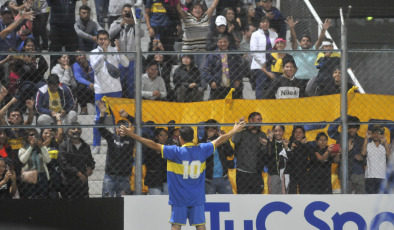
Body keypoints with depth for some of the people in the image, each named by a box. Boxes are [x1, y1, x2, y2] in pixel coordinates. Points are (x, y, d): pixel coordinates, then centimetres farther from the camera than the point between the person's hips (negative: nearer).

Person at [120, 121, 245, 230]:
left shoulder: (175, 152, -10)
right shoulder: (202, 150, -1)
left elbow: (154, 145, -11)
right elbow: (220, 140, 13)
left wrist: (132, 135, -6)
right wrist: (234, 131, 29)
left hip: (179, 198, -3)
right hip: (197, 199, 3)